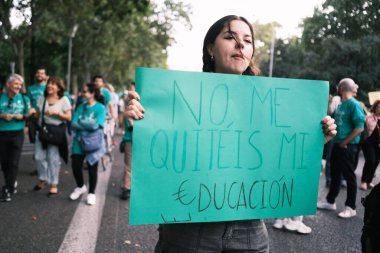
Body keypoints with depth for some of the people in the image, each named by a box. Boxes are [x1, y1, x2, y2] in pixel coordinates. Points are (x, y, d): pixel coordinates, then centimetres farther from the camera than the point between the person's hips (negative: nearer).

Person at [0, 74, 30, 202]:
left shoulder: (24, 99, 2)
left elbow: (29, 114, 7)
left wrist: (22, 116, -13)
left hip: (17, 134, -1)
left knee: (13, 162, -5)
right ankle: (12, 185, 28)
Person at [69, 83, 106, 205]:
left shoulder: (100, 108, -10)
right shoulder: (81, 106, 5)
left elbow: (96, 125, -21)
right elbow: (73, 123, -4)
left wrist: (81, 122, -11)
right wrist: (88, 125, -16)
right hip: (79, 141, 4)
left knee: (92, 168, 7)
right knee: (76, 166, 7)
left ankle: (91, 193, 25)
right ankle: (80, 187, 34)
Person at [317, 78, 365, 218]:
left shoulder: (354, 104, -14)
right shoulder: (341, 105, 10)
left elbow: (360, 128, -20)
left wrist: (344, 142, -16)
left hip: (347, 146, -8)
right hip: (337, 144, 8)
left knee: (349, 176, 2)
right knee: (335, 174, 16)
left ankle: (351, 207, 13)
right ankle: (330, 201, 28)